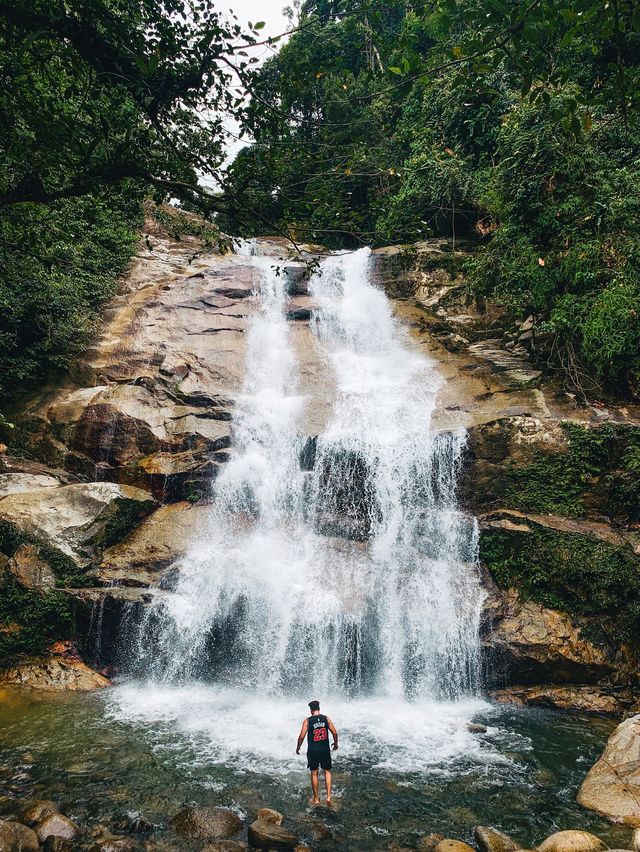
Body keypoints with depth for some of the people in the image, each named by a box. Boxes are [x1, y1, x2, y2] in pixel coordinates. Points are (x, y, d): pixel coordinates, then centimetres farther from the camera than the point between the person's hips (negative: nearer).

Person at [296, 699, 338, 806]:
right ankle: (328, 796, 6)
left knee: (314, 774, 14)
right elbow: (334, 732, -3)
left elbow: (301, 737, -10)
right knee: (327, 772, 17)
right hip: (325, 750, 1)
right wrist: (336, 743, 15)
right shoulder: (326, 718, -4)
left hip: (313, 751, -1)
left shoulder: (307, 721, -9)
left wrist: (298, 748, 6)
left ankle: (316, 799, 22)